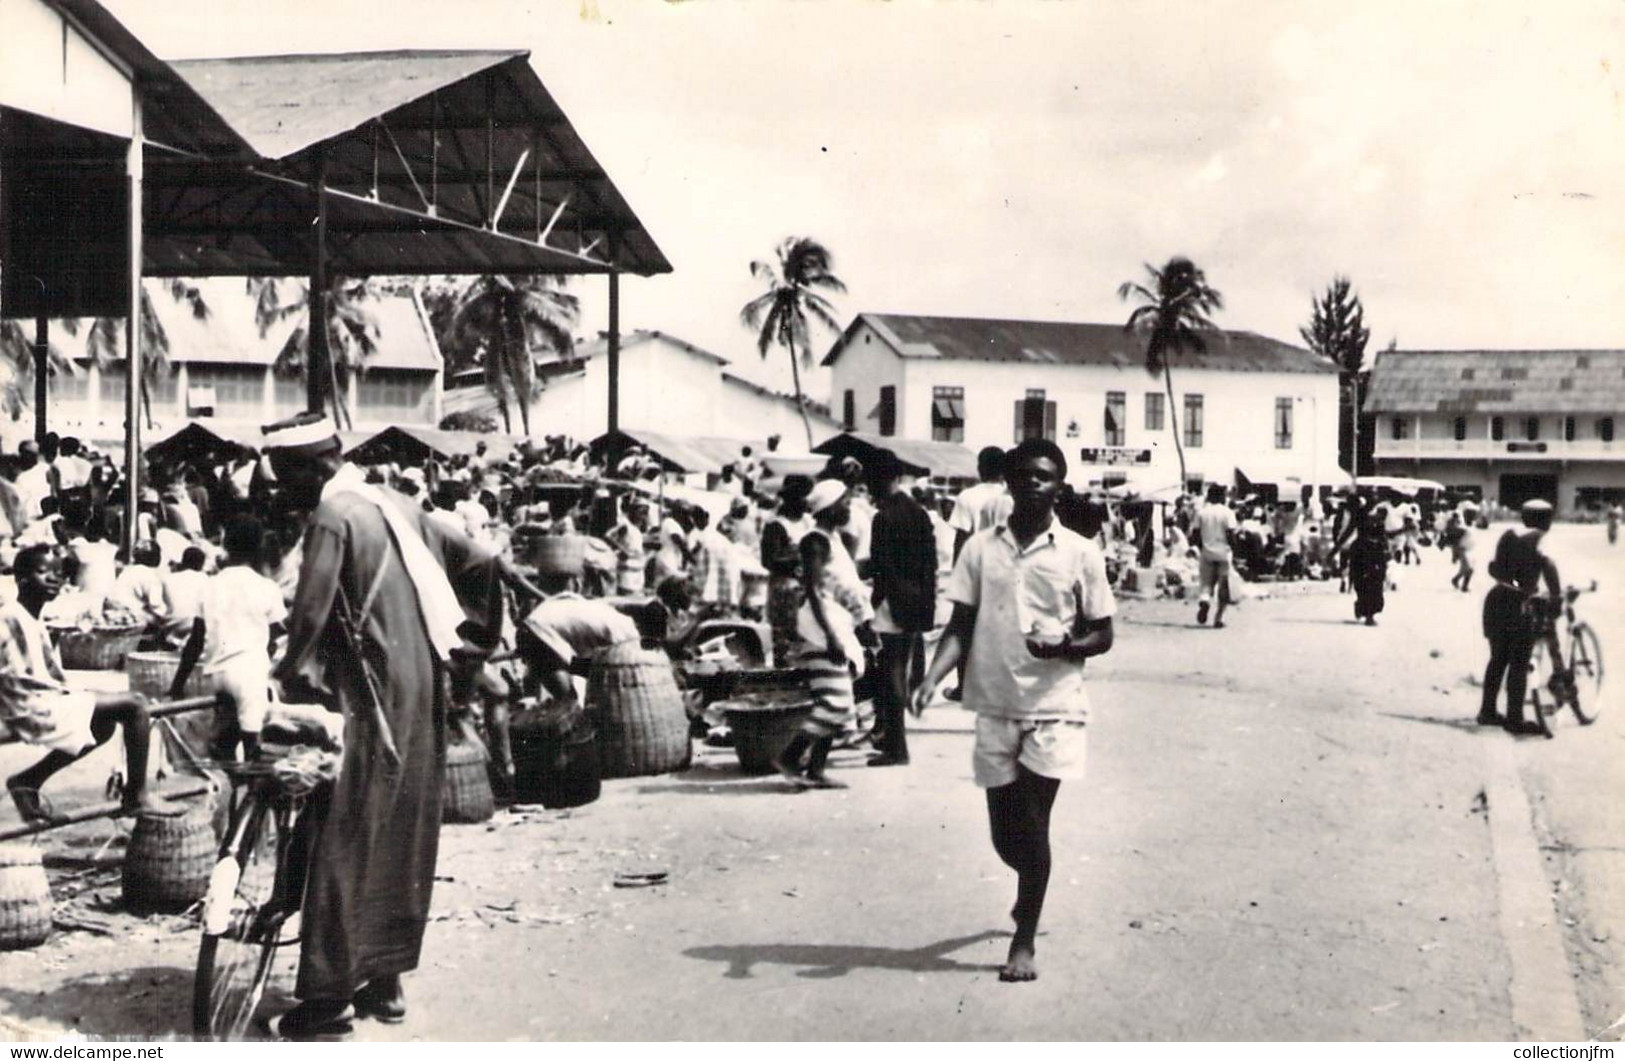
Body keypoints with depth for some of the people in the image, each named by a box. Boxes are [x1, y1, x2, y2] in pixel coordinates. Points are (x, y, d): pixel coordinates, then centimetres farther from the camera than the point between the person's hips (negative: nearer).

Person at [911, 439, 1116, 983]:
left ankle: (1025, 940, 9)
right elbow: (960, 626, 4)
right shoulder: (981, 548, 4)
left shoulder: (1080, 553, -1)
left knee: (1032, 824, -5)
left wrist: (1063, 646, -18)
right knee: (1005, 832, 9)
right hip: (995, 707, 2)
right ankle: (1031, 891, 41)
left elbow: (1102, 635, 3)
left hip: (1054, 708, -2)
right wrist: (932, 678, -12)